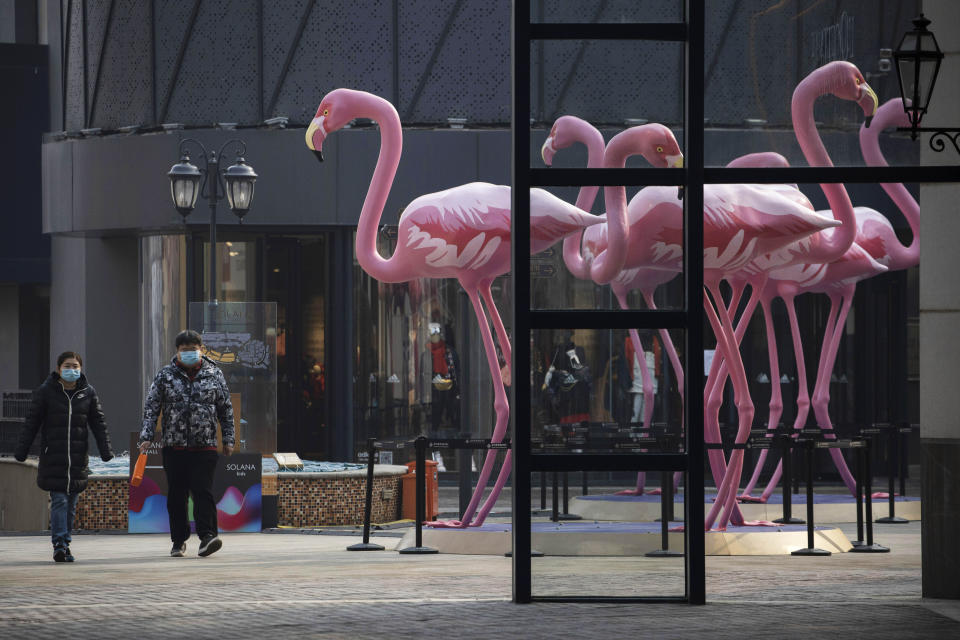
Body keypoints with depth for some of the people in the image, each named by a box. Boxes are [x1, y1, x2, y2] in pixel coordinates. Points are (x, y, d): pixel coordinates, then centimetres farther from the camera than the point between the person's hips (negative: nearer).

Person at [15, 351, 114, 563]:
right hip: (52, 456, -3)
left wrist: (106, 451, 1)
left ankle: (65, 544, 15)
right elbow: (31, 423, 2)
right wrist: (21, 451, -2)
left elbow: (98, 423, 9)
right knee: (59, 501, -11)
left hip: (77, 458, 3)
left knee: (71, 503, 6)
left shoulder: (88, 393, 7)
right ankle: (59, 545, -13)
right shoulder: (45, 391, 0)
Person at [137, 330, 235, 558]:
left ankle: (207, 536, -17)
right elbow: (151, 407, 3)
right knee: (176, 495, 6)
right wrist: (146, 437, -7)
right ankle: (179, 541, 14)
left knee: (203, 491, -12)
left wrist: (228, 439, 9)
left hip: (204, 446, -1)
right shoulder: (166, 375, 5)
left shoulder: (214, 374, 7)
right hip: (174, 446, 1)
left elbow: (226, 409, 12)